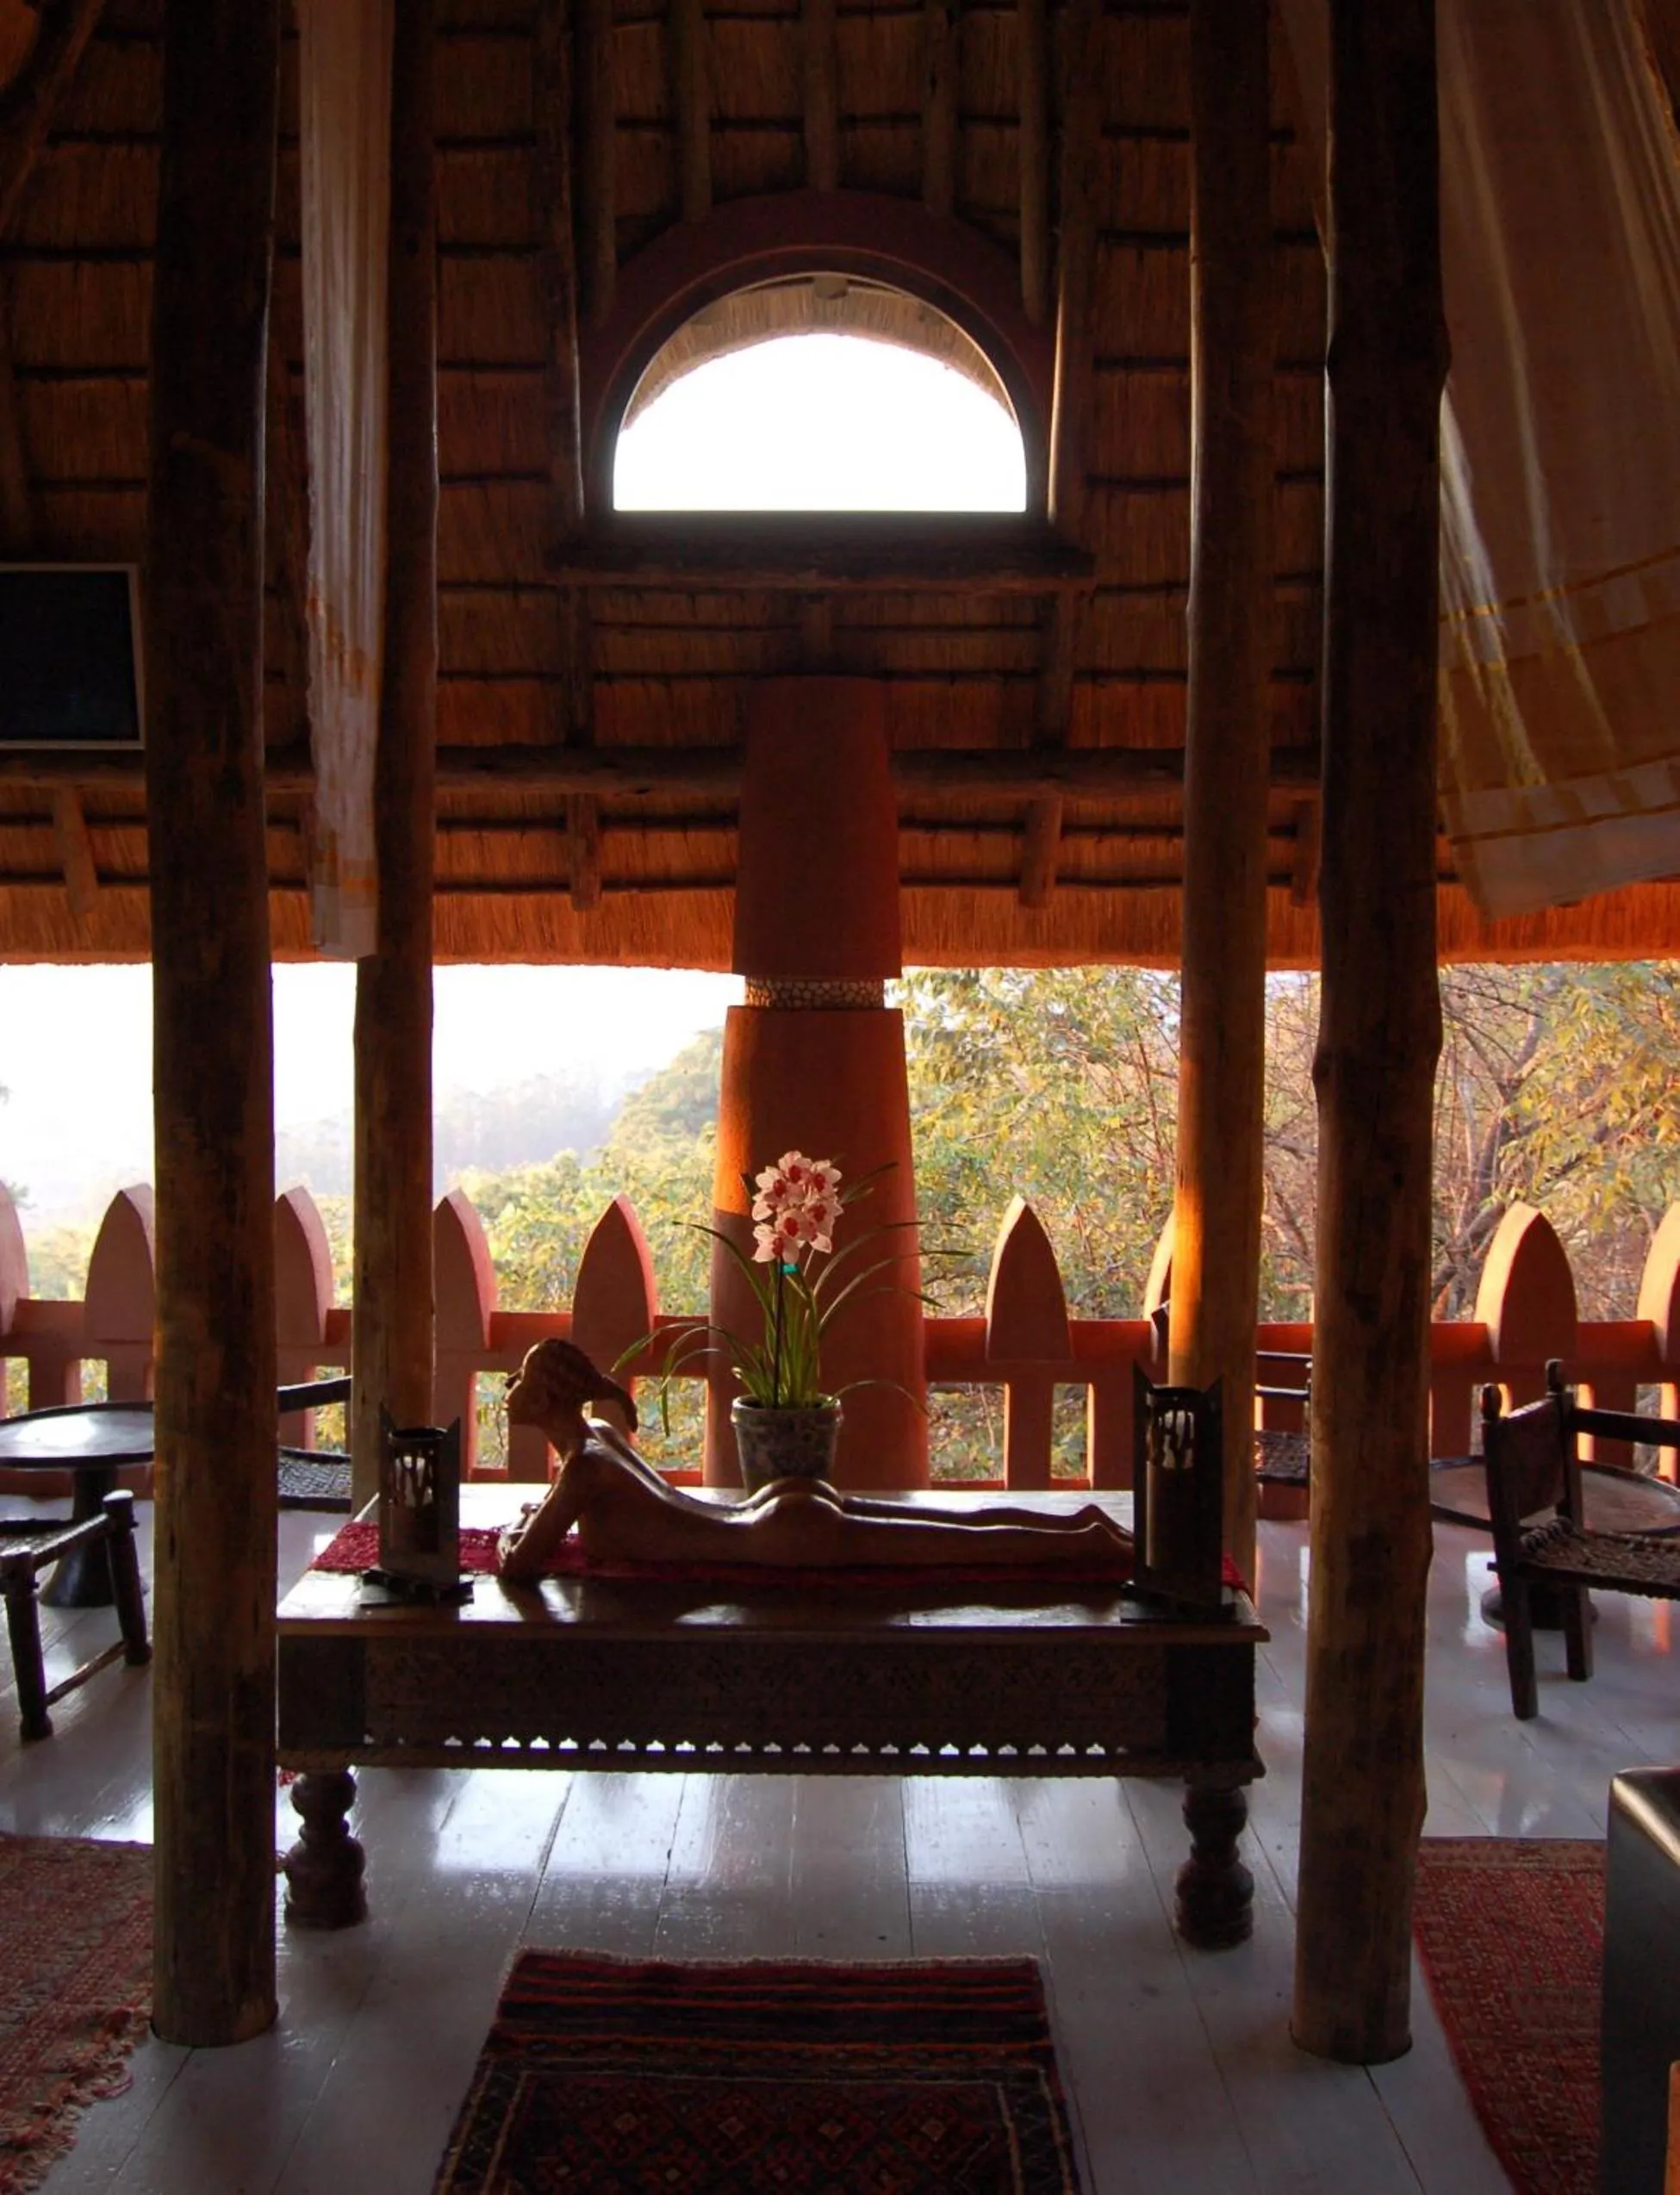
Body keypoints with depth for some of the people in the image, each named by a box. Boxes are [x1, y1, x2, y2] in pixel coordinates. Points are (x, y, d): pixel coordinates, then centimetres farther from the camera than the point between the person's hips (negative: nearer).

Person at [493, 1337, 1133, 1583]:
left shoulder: (582, 1467, -16)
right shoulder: (598, 1432, 11)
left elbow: (519, 1568, -18)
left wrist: (511, 1536, 2)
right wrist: (544, 1516, 22)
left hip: (791, 1535, -8)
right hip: (787, 1501, 8)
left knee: (971, 1543, -4)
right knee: (967, 1529, 15)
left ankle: (1088, 1543, 0)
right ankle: (1080, 1521, 19)